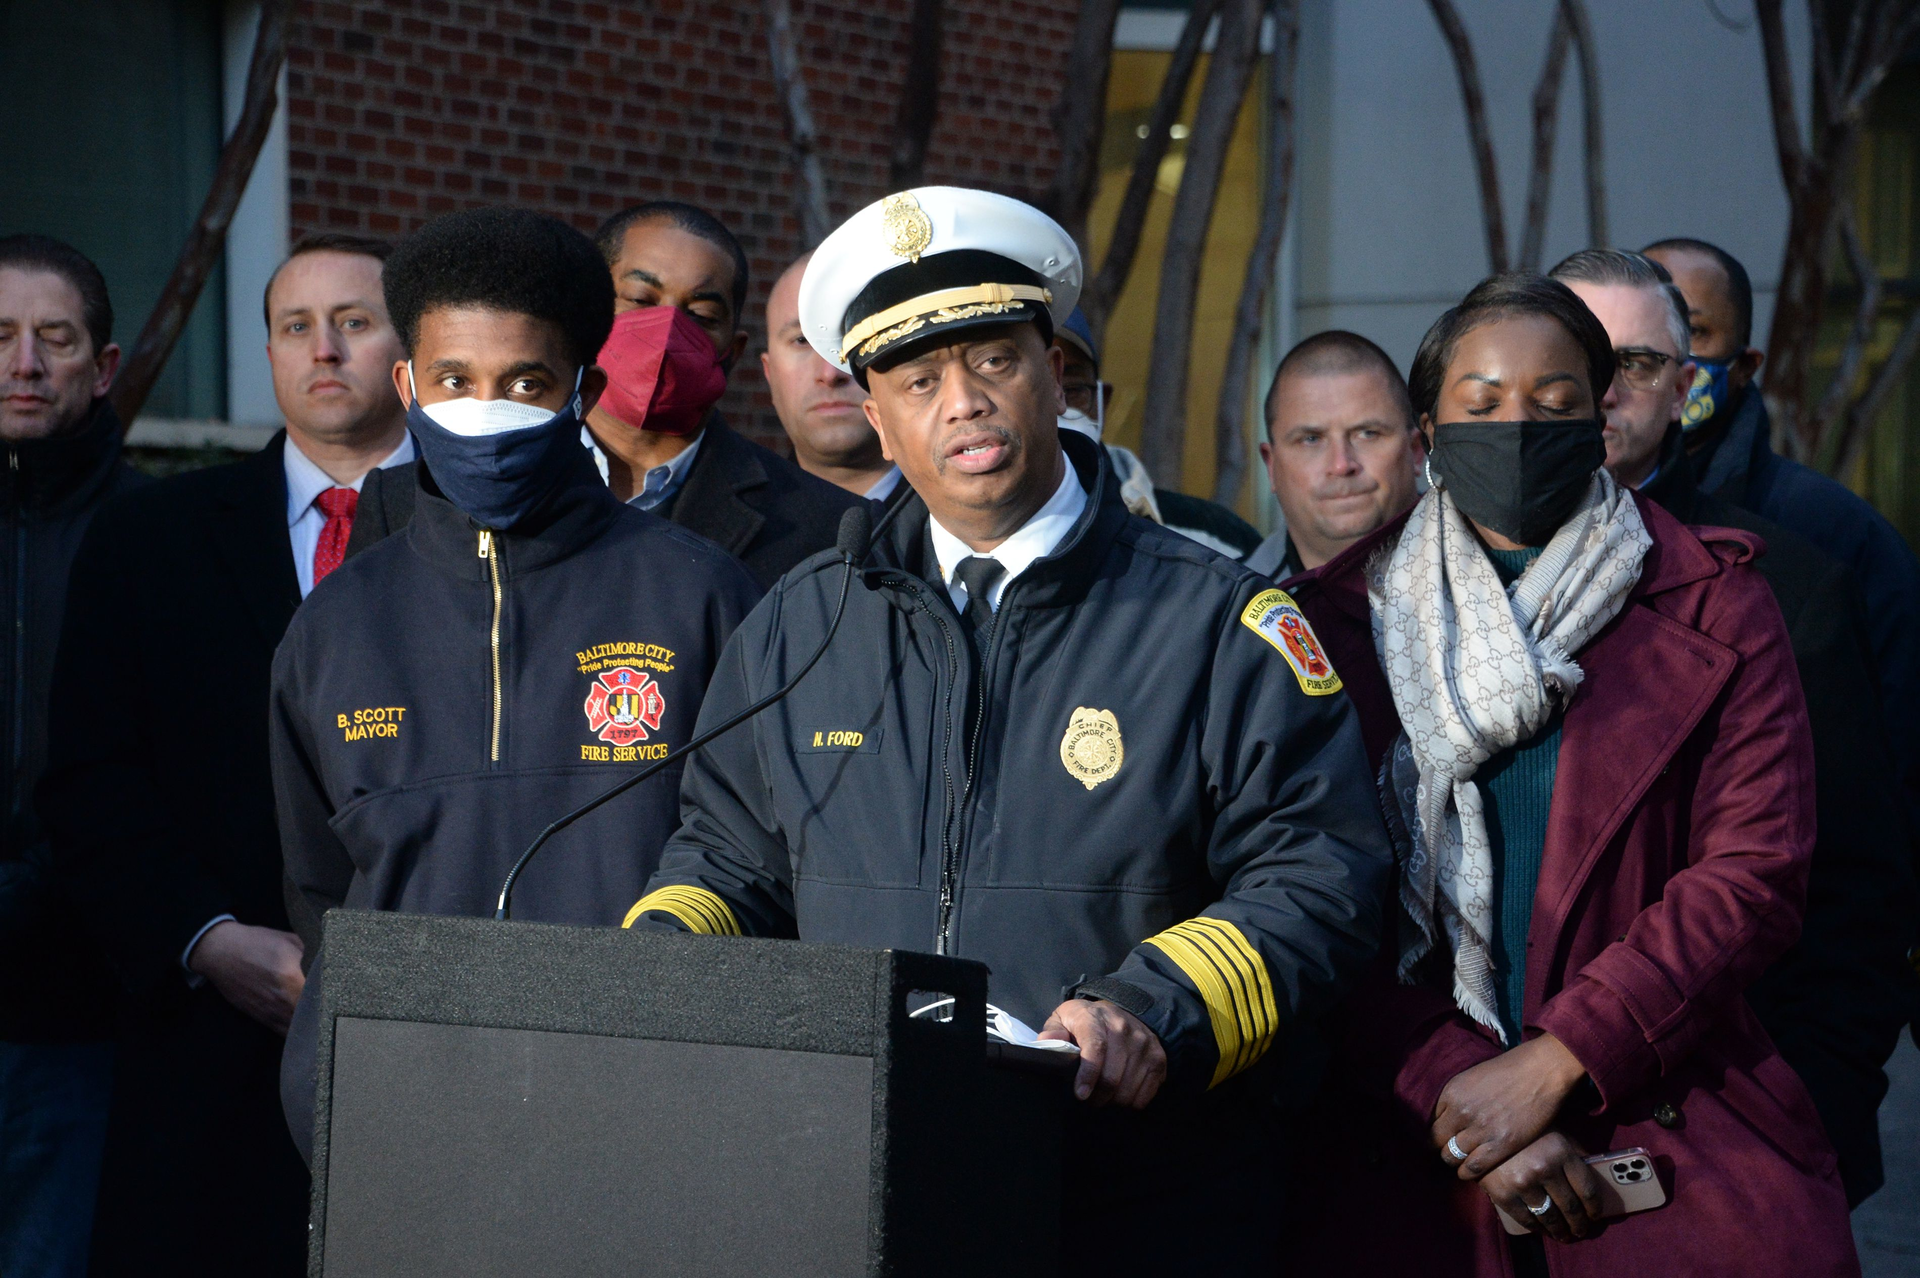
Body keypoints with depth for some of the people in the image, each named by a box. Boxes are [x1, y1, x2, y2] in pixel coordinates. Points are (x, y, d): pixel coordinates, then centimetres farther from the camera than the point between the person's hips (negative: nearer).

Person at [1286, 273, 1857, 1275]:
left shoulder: (1713, 608, 3)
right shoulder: (1343, 620, 5)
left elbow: (1756, 873, -6)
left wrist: (1554, 1062, -15)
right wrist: (1452, 1086, -15)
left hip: (1678, 1148, 0)